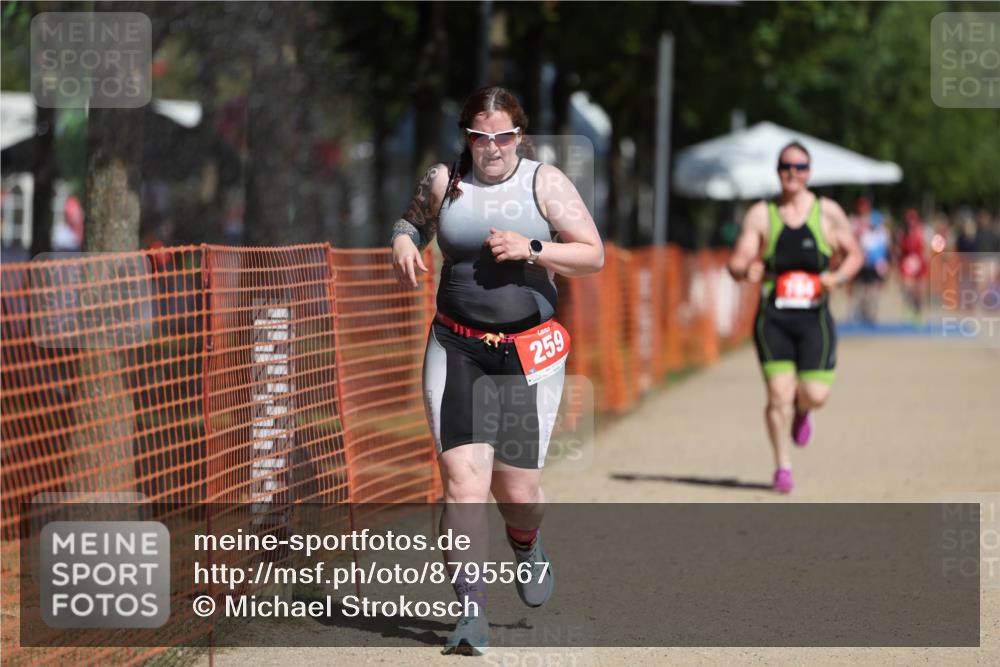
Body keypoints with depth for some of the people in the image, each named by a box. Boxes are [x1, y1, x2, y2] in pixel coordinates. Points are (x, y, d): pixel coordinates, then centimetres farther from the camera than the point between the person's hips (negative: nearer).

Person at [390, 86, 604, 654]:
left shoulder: (546, 183, -1)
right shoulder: (445, 180, 4)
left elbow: (594, 255, -4)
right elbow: (413, 220, 24)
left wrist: (532, 250, -17)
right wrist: (404, 244, 1)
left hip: (529, 352, -1)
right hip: (457, 349, 1)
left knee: (517, 490, 3)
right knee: (463, 480, -14)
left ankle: (527, 546, 41)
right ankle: (472, 613, -11)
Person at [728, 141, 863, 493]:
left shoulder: (827, 212, 6)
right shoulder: (761, 214, 5)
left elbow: (854, 255, 12)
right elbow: (737, 262, 2)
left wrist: (838, 277, -9)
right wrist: (747, 270, -23)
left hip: (814, 316, 0)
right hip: (773, 316, 0)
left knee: (816, 394, -6)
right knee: (779, 393, -9)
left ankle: (800, 411, 33)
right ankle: (782, 468, 5)